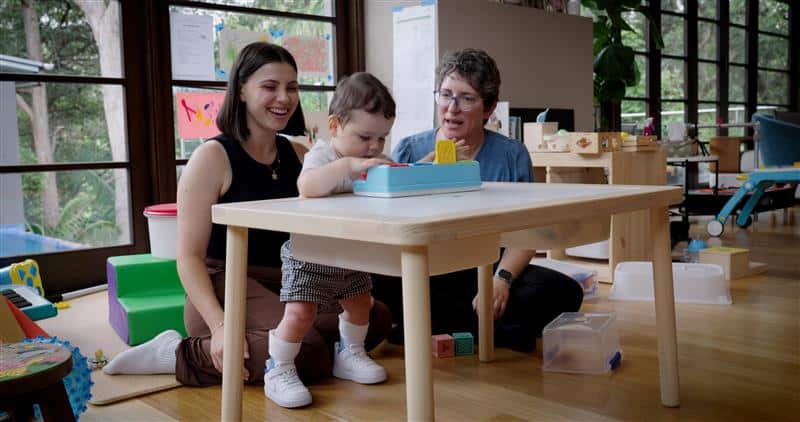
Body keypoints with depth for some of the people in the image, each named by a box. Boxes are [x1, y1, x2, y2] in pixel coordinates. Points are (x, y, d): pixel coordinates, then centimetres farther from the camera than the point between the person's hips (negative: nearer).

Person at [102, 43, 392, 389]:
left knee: (377, 316, -12)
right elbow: (189, 256, -12)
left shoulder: (299, 155, 11)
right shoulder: (213, 157, -8)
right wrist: (220, 326, -26)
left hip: (286, 284, 7)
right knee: (305, 352, -31)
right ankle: (179, 354, -11)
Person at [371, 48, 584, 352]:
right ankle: (499, 332, -18)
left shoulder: (511, 155, 4)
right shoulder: (409, 151, 5)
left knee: (564, 293, -22)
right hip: (423, 274, 0)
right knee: (382, 282, -32)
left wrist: (502, 279, -21)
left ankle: (436, 329, -18)